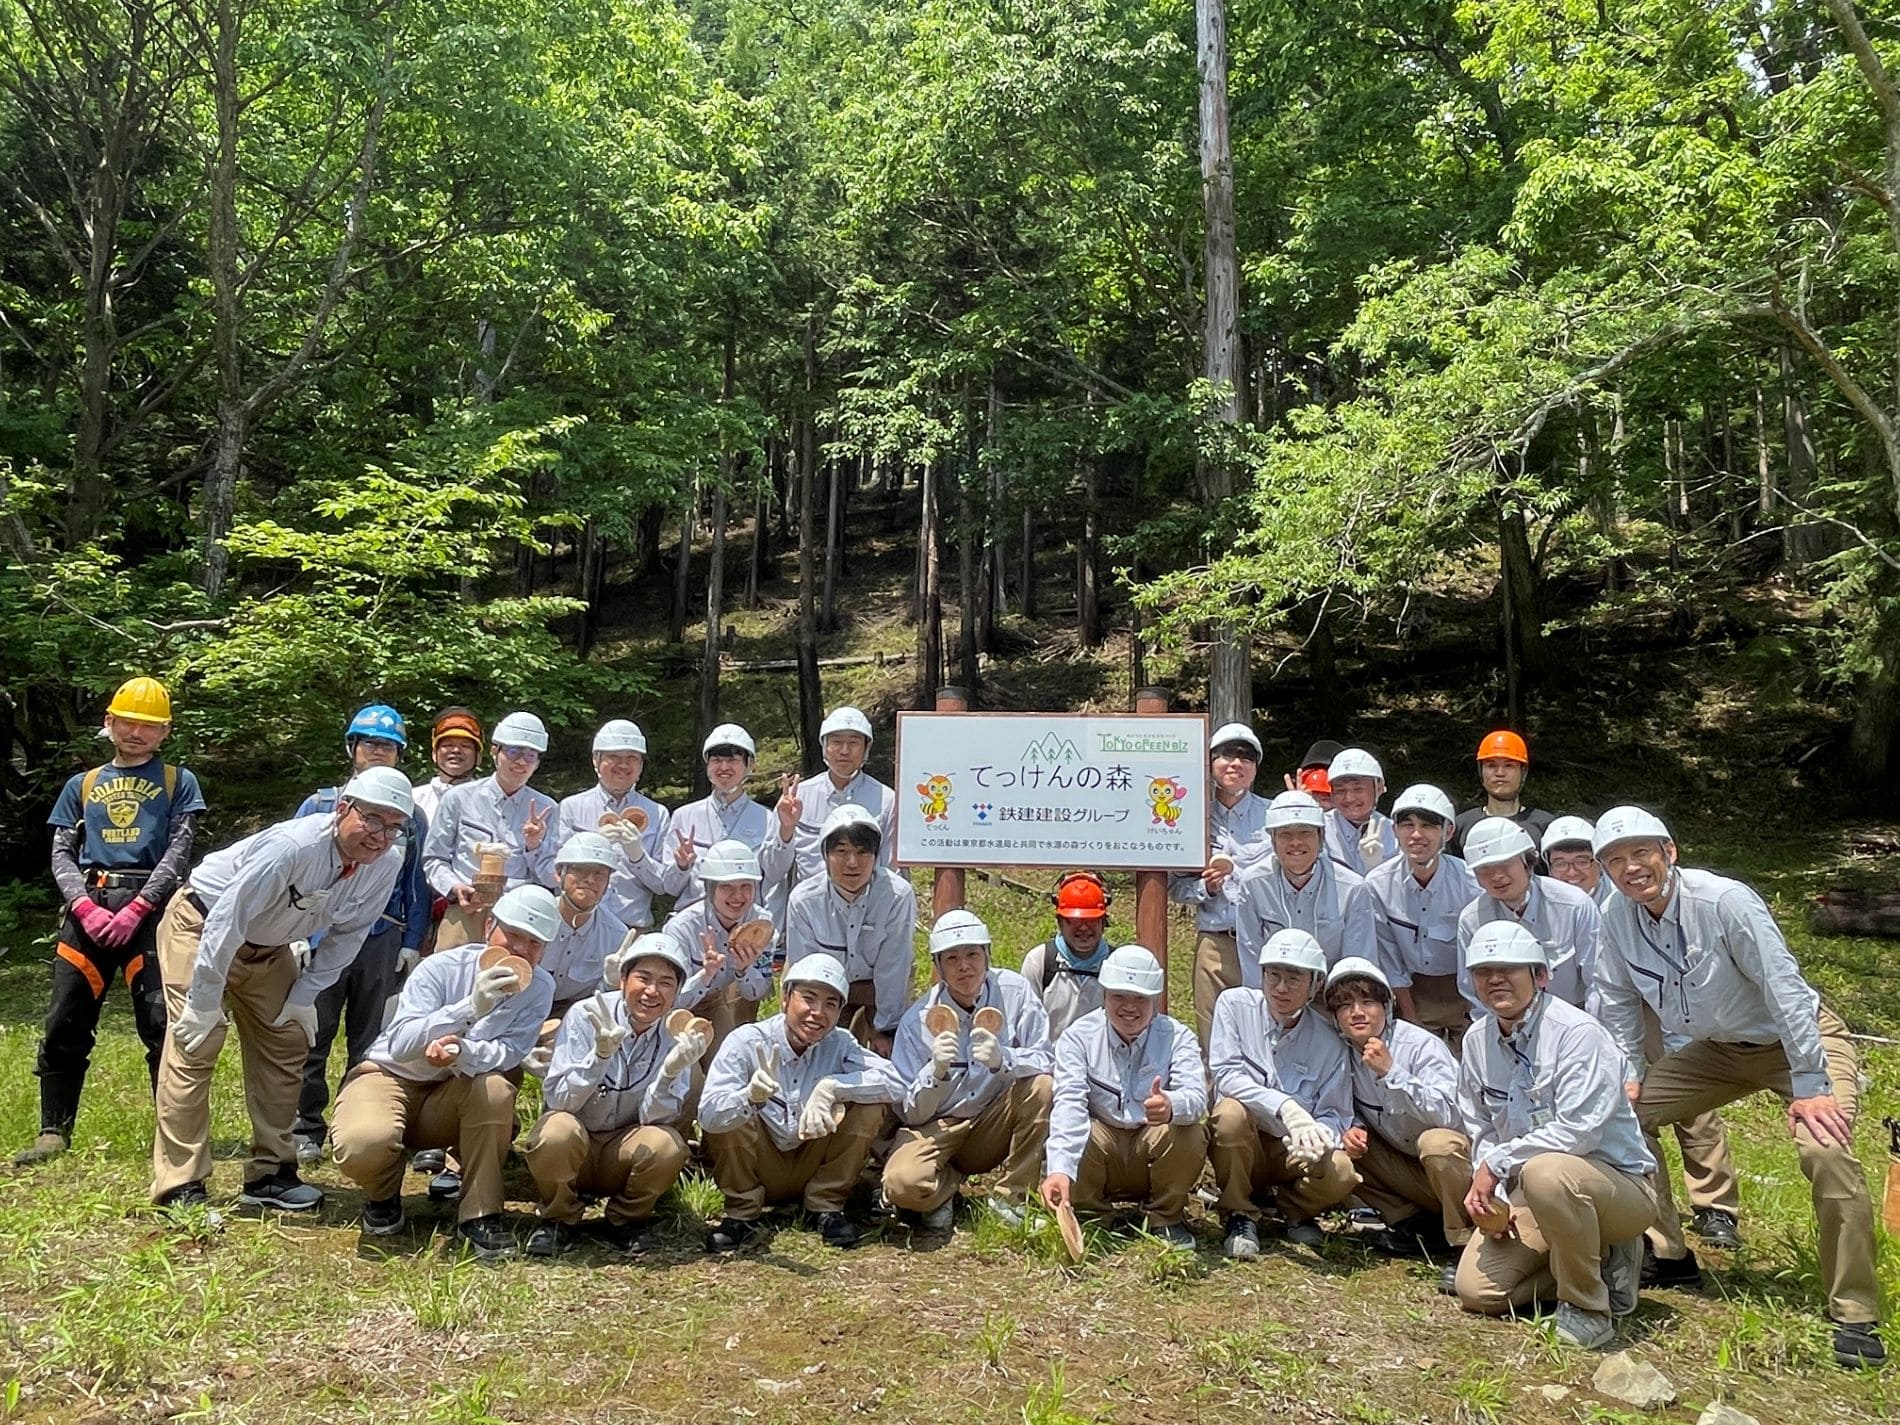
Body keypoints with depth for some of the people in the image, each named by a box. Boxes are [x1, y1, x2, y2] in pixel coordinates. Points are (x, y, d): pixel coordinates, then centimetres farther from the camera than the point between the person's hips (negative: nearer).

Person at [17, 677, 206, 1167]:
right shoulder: (81, 786, 20)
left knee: (162, 1023, -8)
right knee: (65, 1024, 3)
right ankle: (54, 1131, 14)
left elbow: (178, 851, -1)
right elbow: (61, 854, 12)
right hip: (87, 909, 4)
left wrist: (134, 911, -12)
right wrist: (87, 908, -7)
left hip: (149, 910, -3)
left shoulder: (178, 782, 10)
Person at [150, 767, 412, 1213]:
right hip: (202, 926, -7)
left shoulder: (387, 863, -17)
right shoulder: (293, 846, -36)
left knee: (287, 1042, 5)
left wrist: (303, 996, -7)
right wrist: (204, 1006, -25)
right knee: (196, 1043, -14)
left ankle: (270, 1175, 15)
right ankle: (179, 1187, -8)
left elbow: (346, 937, -4)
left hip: (269, 947, 7)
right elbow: (226, 923, -31)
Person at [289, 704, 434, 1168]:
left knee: (371, 1041, 7)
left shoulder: (412, 818, 12)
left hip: (382, 940, 1)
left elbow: (417, 885, 10)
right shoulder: (319, 805, 9)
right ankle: (306, 1131, 10)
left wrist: (412, 943, 2)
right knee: (312, 1035, 0)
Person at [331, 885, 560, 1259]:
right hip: (390, 1077, -2)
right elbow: (400, 1045, -29)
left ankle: (479, 1215, -16)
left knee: (495, 1088, -32)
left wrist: (463, 1052, -41)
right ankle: (384, 1196, 5)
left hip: (451, 1096, 2)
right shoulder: (442, 968, -19)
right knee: (364, 1144, -33)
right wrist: (471, 1007, -43)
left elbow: (509, 1054, -19)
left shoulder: (540, 987, -10)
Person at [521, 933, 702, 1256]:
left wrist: (670, 1073, -34)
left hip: (624, 1154, 1)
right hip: (572, 1147, -1)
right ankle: (558, 1219, -2)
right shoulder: (586, 1016, -15)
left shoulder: (677, 1036, -9)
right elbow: (556, 1099, -21)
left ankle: (625, 1219, 2)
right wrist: (600, 1054, -37)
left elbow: (654, 1119, -15)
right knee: (558, 1130, -34)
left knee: (666, 1145, -30)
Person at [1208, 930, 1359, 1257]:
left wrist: (1315, 1135, -31)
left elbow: (1334, 1117, -5)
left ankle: (1295, 1209, 8)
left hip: (1292, 1150, 1)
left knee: (1340, 1172, -30)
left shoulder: (1328, 1042, -5)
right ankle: (1240, 1216, -9)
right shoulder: (1234, 1004, -9)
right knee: (1231, 1111, -34)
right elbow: (1226, 1075, -19)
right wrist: (1286, 1108, -33)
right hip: (1240, 1146, -1)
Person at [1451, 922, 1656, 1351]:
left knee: (1546, 1173, -40)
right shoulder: (1477, 1041, 3)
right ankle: (1595, 1260, 14)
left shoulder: (1577, 1032, -19)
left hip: (1619, 1182, -7)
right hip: (1531, 1192, 7)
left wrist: (1497, 1163, -21)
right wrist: (1489, 1196, -6)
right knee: (1474, 1291, -6)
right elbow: (1482, 1131, 10)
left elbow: (1577, 1131, -28)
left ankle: (1588, 1308, -16)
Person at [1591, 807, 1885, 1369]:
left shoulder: (1725, 901, -28)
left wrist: (1809, 1086, -26)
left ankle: (1855, 1317, -12)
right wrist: (1630, 1072, -1)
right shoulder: (1618, 917, -11)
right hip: (1717, 1050, 6)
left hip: (1799, 1040, -6)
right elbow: (1620, 1001, 3)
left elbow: (1784, 987, -26)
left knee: (1826, 1150, -28)